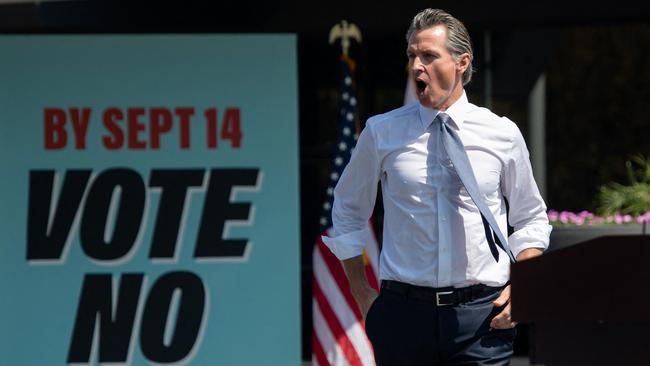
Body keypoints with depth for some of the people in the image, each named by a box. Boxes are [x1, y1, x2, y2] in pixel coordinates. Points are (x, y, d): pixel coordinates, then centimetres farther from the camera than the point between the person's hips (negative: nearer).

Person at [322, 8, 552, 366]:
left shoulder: (502, 134, 5)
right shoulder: (382, 132, 5)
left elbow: (530, 219, 15)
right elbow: (347, 211, 17)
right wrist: (361, 292, 10)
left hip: (482, 311, 0)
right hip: (403, 309, 0)